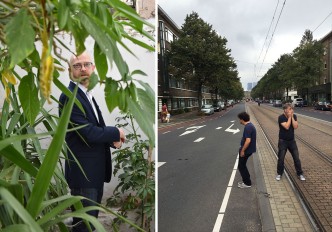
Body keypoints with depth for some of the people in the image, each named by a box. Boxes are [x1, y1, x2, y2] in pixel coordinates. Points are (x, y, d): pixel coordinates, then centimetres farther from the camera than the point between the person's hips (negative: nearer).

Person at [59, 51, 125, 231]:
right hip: (84, 172, -9)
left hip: (96, 170, 9)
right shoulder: (69, 97, -17)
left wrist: (113, 139, -6)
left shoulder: (86, 95, 13)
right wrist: (116, 132, -9)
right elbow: (89, 134, -24)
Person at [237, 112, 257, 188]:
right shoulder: (250, 125, 8)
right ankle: (246, 181, 29)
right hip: (248, 149, 10)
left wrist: (242, 151, -21)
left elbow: (248, 141, -29)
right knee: (242, 165, 20)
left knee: (241, 166, 3)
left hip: (246, 150, -10)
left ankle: (247, 183, 13)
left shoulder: (248, 127, -24)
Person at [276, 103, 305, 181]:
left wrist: (292, 116, -19)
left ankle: (300, 173, 24)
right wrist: (289, 117, -22)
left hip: (292, 140, 4)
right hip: (283, 141, -3)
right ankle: (279, 173, 22)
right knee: (281, 159, 5)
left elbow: (295, 126, -15)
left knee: (297, 158, 7)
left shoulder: (294, 116, -3)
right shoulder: (281, 117, -16)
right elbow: (287, 127, -27)